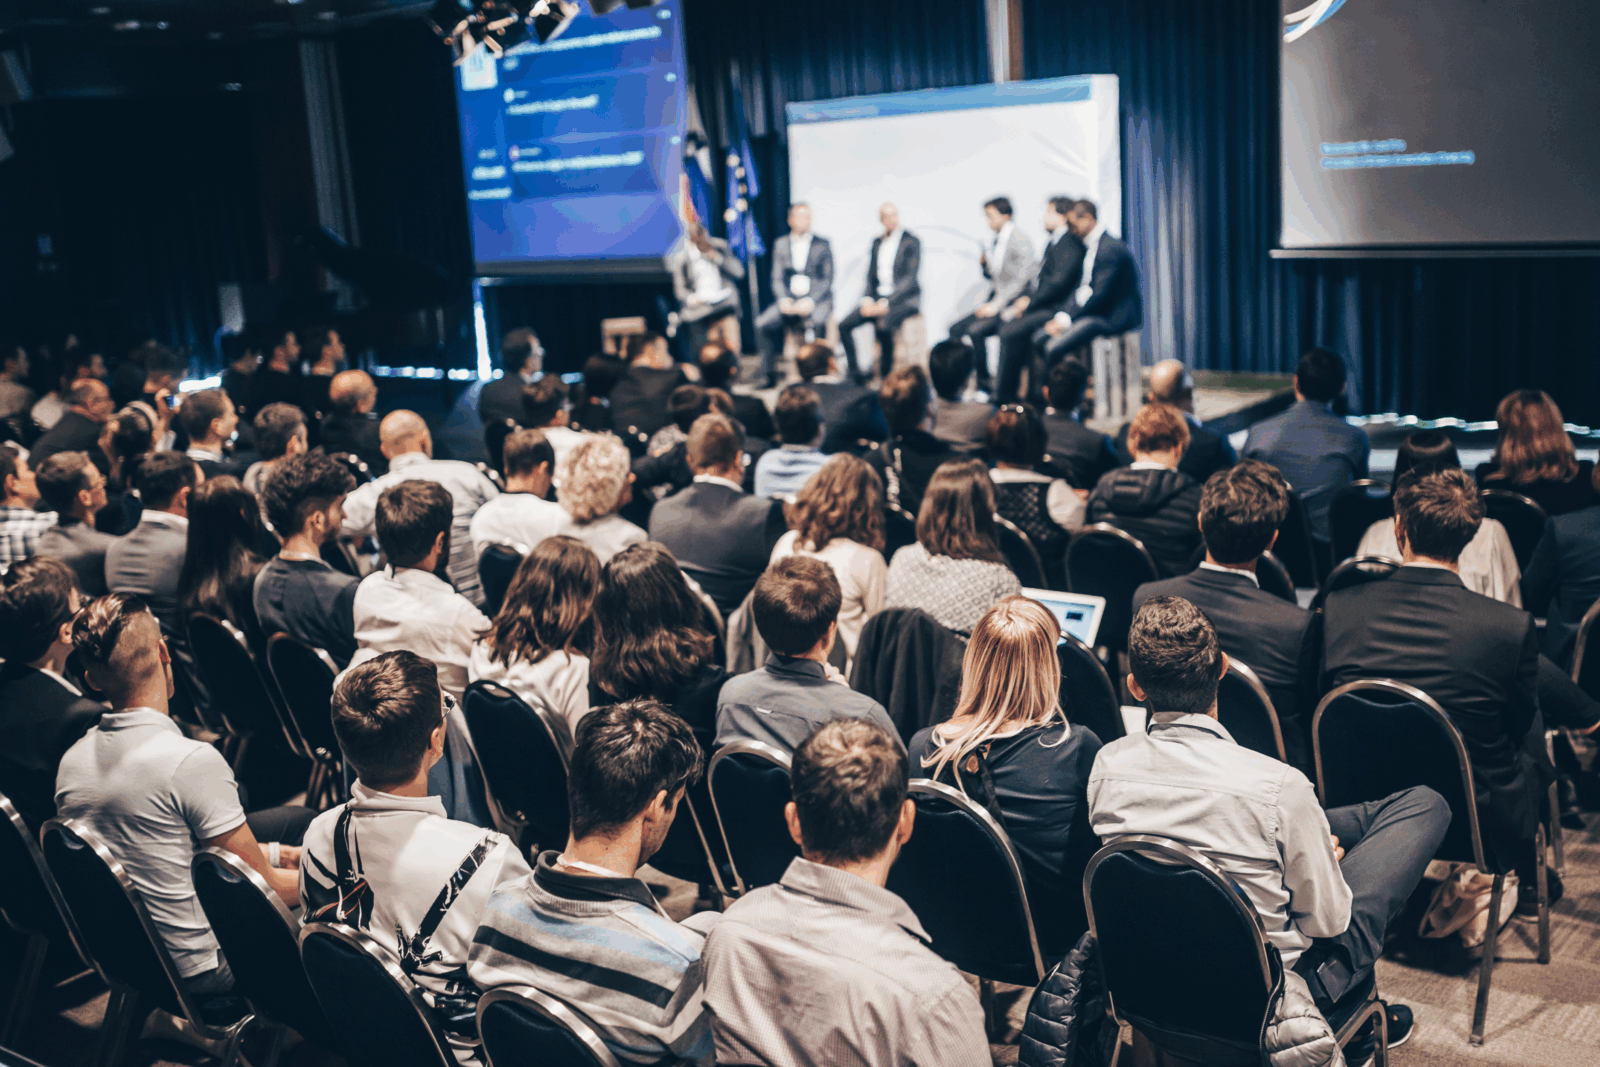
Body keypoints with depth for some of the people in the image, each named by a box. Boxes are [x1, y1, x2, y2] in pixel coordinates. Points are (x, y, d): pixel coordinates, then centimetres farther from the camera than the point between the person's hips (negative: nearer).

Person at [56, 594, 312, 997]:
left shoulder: (71, 762, -3)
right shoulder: (193, 761, -28)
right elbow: (263, 888, -17)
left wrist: (274, 854, 15)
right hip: (199, 972, -8)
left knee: (302, 820, 16)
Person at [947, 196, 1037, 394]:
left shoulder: (1021, 241, -11)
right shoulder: (994, 242, 15)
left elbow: (1021, 281, -18)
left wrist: (995, 306, -20)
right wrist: (983, 264, 1)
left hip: (1011, 304, -9)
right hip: (993, 302, 9)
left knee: (975, 330, -27)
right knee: (956, 329, -8)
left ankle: (985, 386, -16)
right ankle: (958, 382, -4)